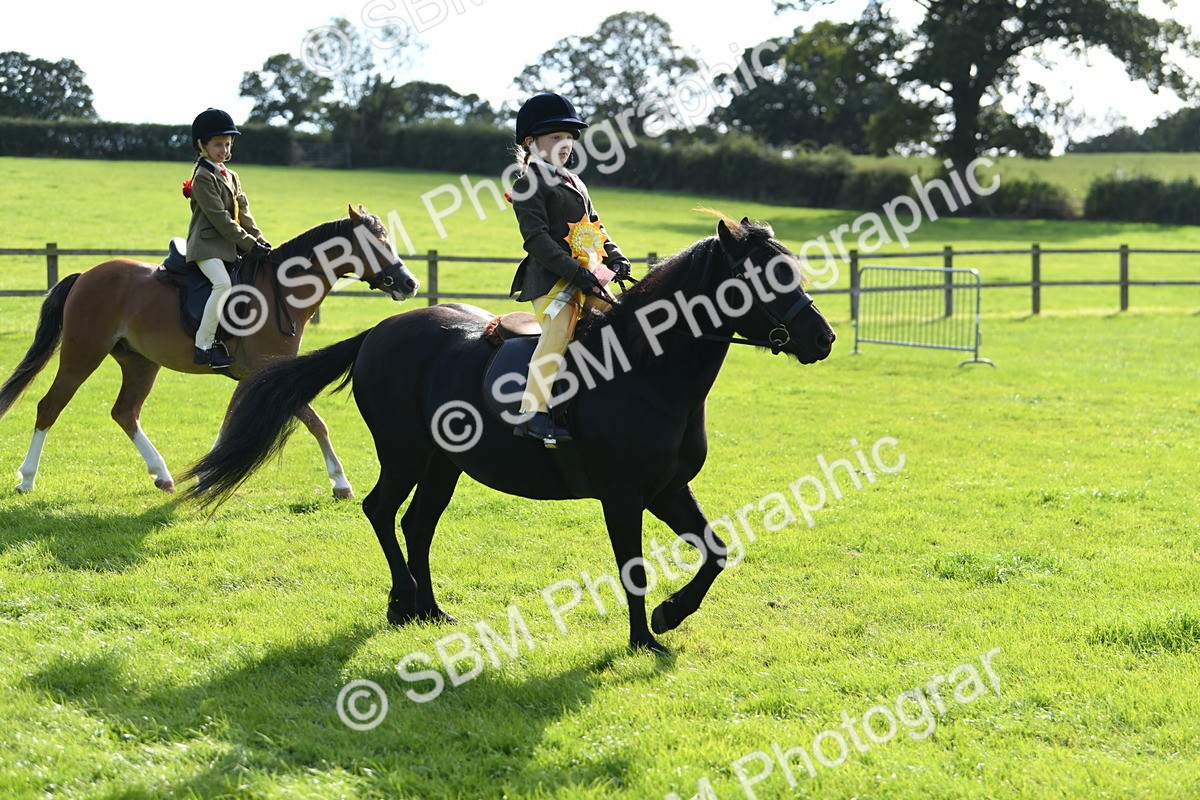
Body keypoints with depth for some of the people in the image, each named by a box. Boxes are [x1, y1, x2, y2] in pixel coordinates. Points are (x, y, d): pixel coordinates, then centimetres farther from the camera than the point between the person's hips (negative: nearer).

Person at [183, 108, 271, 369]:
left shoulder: (231, 177, 19)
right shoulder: (203, 177, -9)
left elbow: (243, 212, 15)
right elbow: (220, 218, -16)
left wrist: (260, 240, 0)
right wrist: (250, 245, -18)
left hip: (231, 247, 9)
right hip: (207, 245, -9)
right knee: (223, 283, -31)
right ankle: (204, 346, -29)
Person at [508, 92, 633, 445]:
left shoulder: (575, 184, 24)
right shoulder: (529, 185, -5)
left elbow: (595, 227, 27)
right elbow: (536, 238, -15)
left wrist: (615, 258, 8)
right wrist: (573, 271, -23)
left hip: (586, 279, 9)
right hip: (552, 281, -9)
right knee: (557, 333, -25)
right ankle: (534, 412, -29)